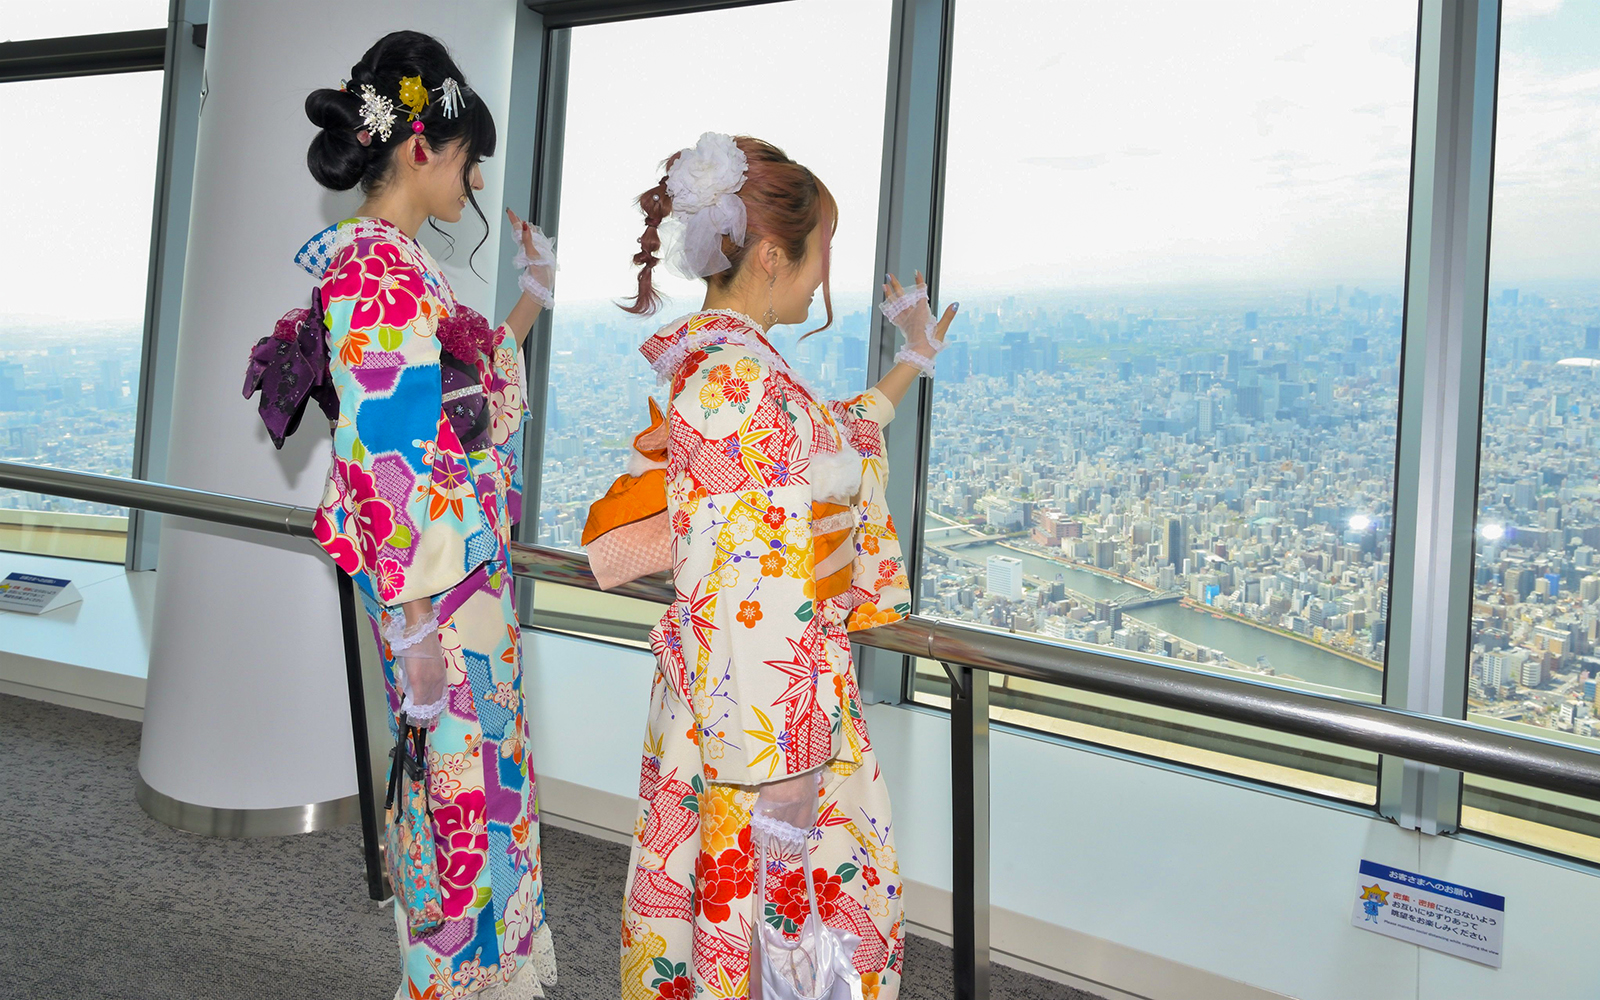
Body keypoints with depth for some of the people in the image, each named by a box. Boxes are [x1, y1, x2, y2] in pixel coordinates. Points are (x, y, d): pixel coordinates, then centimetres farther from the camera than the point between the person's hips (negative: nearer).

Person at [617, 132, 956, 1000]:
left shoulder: (716, 363, 7)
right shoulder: (744, 387, -24)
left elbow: (829, 441, 25)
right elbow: (749, 601, -26)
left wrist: (910, 364, 36)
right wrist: (779, 777, -22)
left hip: (713, 703, 9)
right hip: (770, 720, -9)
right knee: (779, 912, 9)